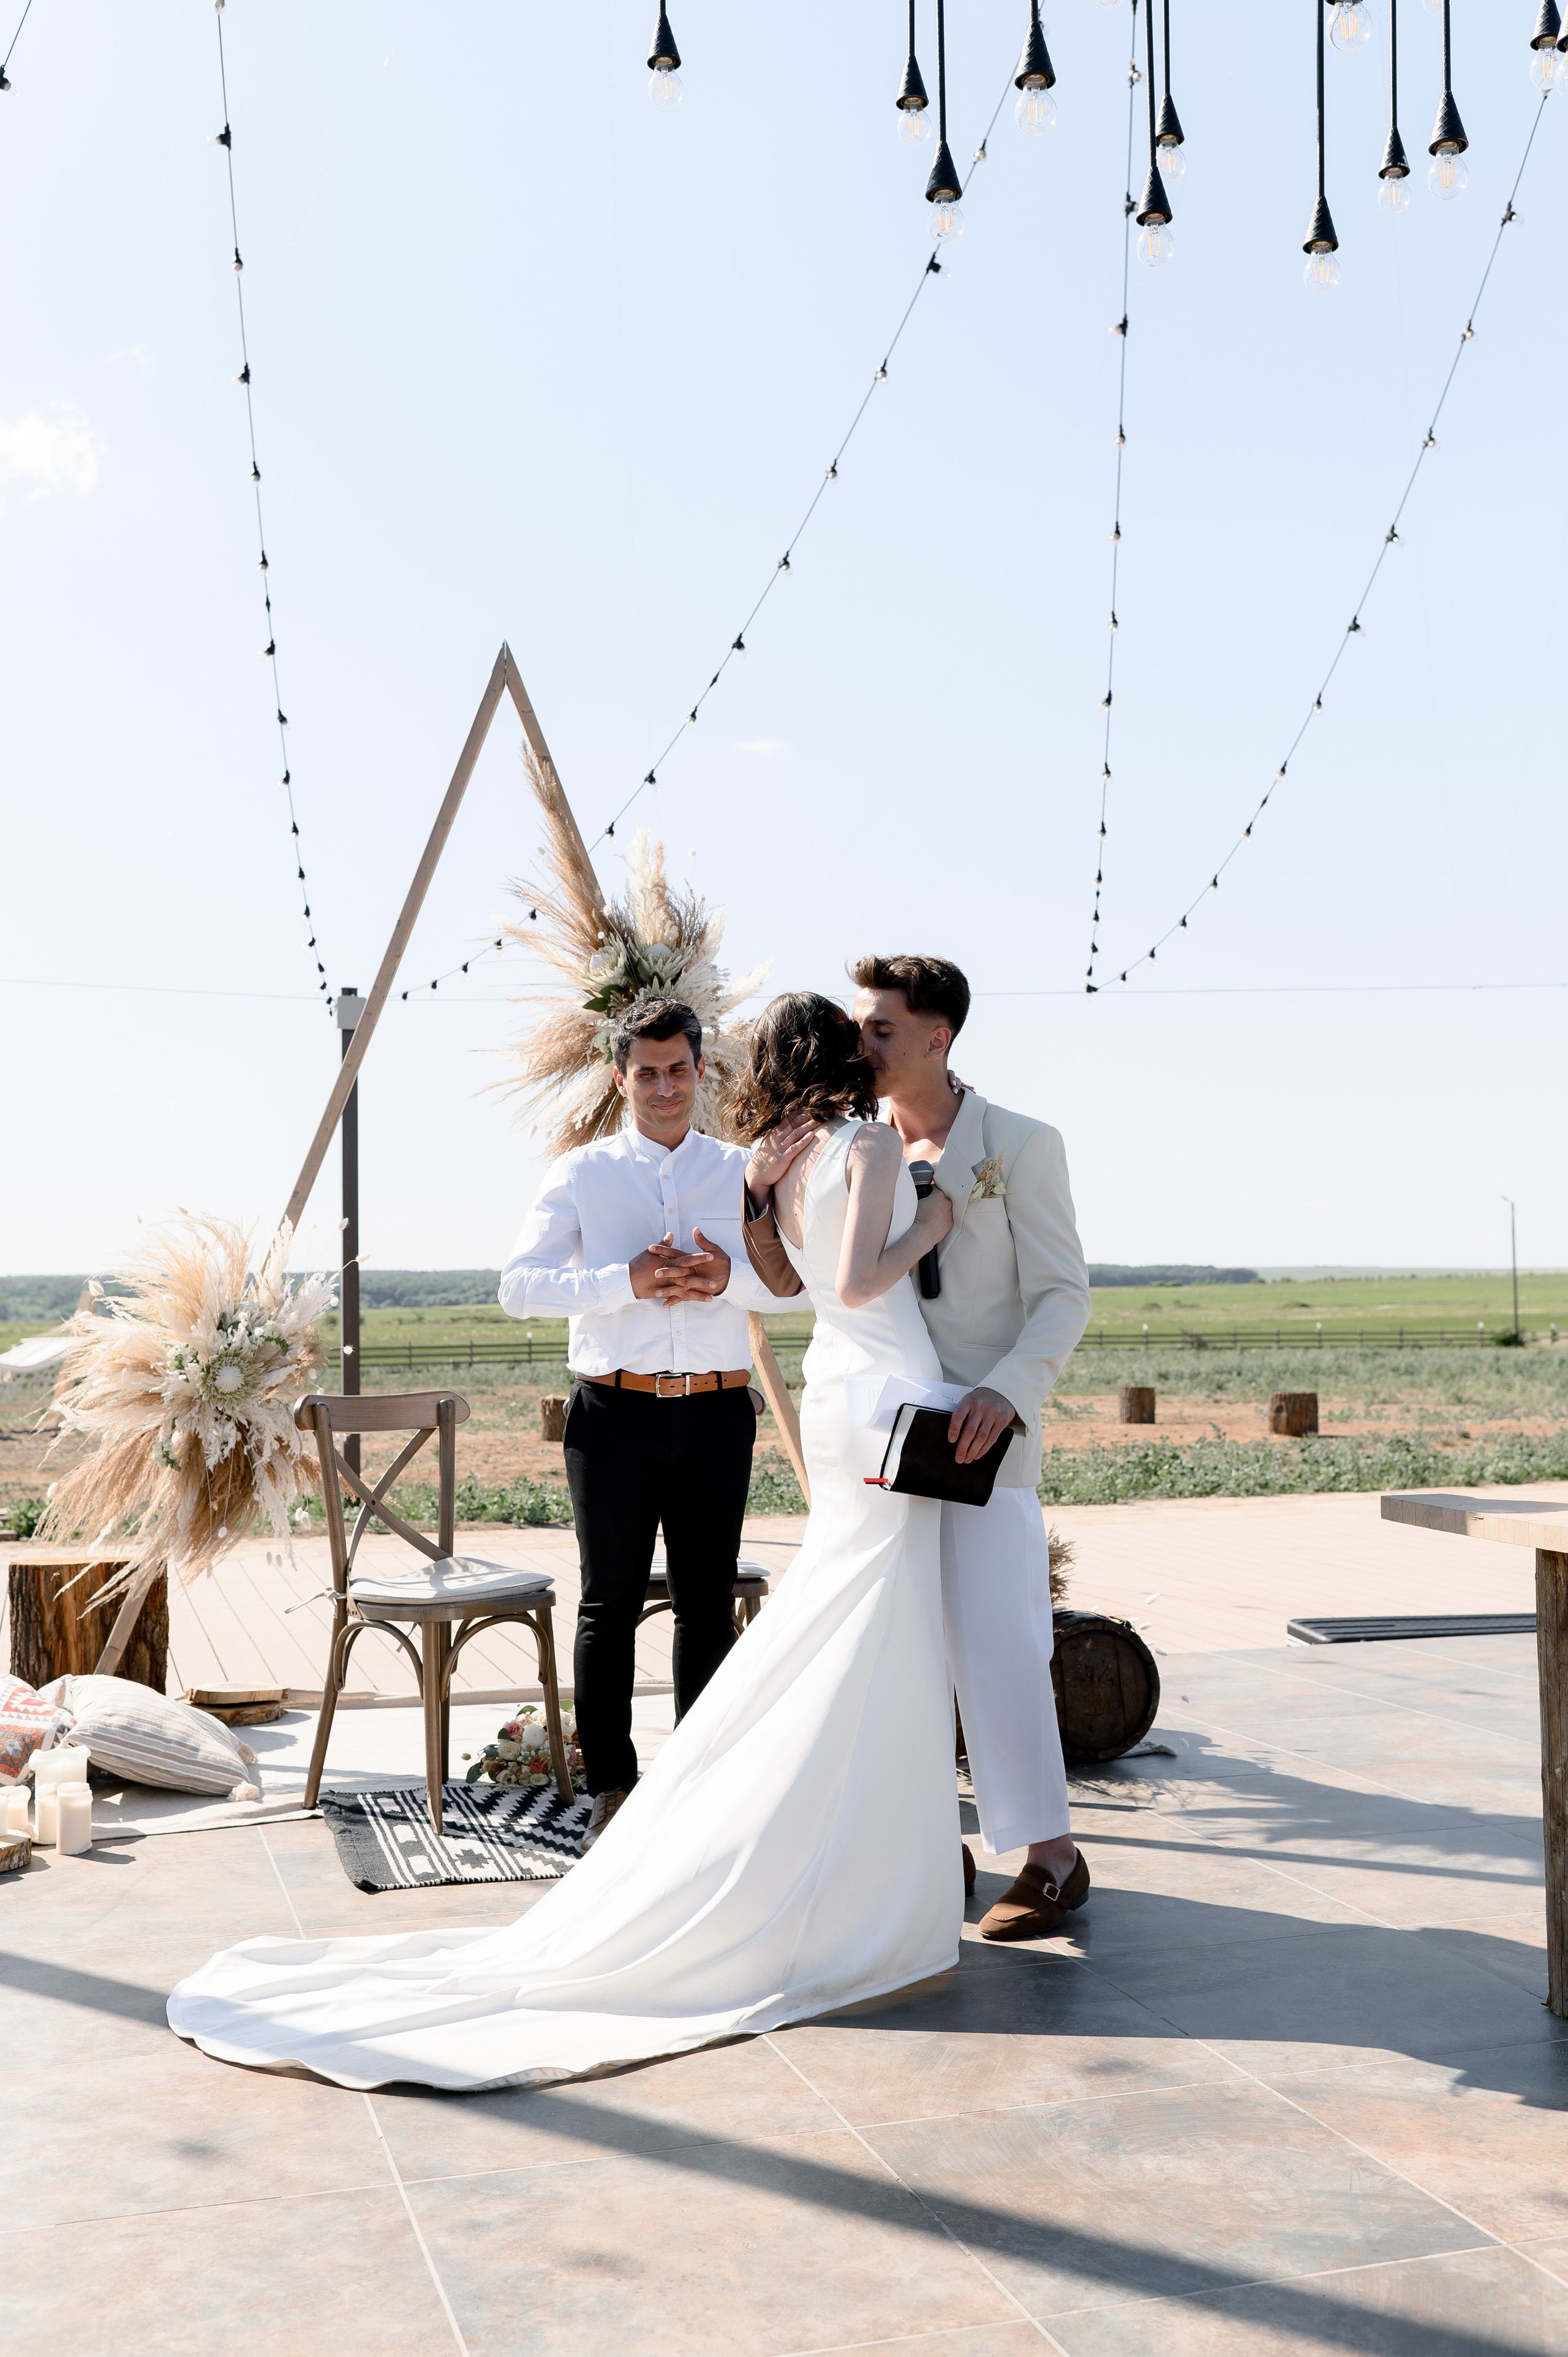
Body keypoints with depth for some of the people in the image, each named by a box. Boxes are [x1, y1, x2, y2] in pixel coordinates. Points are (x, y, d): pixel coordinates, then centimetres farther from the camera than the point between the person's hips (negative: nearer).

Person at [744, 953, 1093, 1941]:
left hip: (984, 1428, -5)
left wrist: (1005, 1389, -25)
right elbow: (787, 1279, 9)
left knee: (996, 1640, -8)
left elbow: (1064, 1295, -8)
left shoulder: (1021, 1146, -5)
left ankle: (1053, 1856, 3)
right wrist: (761, 1193, -11)